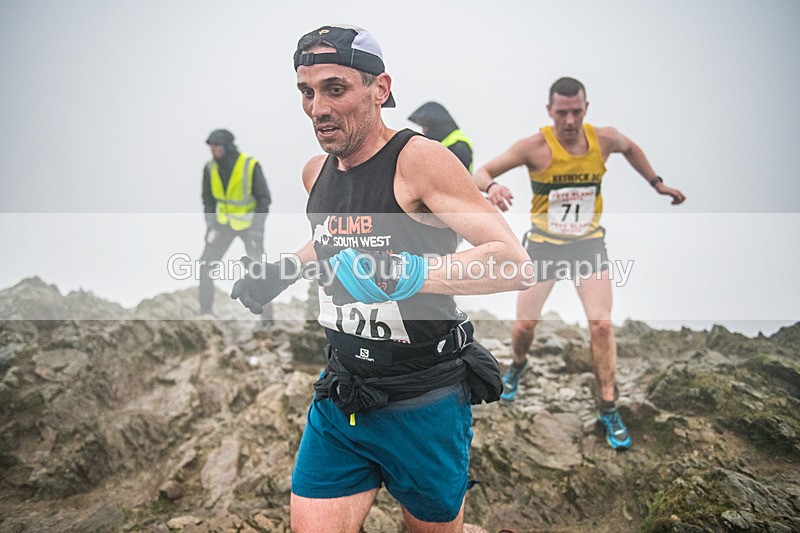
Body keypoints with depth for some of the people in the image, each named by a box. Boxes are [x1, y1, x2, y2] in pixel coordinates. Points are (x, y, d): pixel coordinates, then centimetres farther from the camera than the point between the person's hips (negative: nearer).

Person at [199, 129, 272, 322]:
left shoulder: (251, 166, -24)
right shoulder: (210, 168, -12)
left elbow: (264, 198, -18)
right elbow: (208, 199, 2)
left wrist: (257, 226, -28)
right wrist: (210, 223, -11)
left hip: (250, 221, -4)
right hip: (225, 221, 4)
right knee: (206, 264, -4)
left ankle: (266, 315, 3)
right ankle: (205, 311, 9)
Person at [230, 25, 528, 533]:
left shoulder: (419, 159, -17)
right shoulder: (316, 172, 5)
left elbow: (514, 263, -26)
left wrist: (405, 274, -37)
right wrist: (286, 269, 12)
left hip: (424, 407, -5)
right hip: (339, 406, 5)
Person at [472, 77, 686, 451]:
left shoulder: (604, 139, -9)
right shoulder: (536, 147, -18)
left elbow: (630, 148, 16)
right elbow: (481, 172, -19)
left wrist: (657, 184, 17)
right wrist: (492, 186, -41)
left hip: (589, 243, 2)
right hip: (544, 244, -1)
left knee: (601, 324, -10)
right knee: (525, 324, 3)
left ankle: (608, 409, 5)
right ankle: (518, 365, 40)